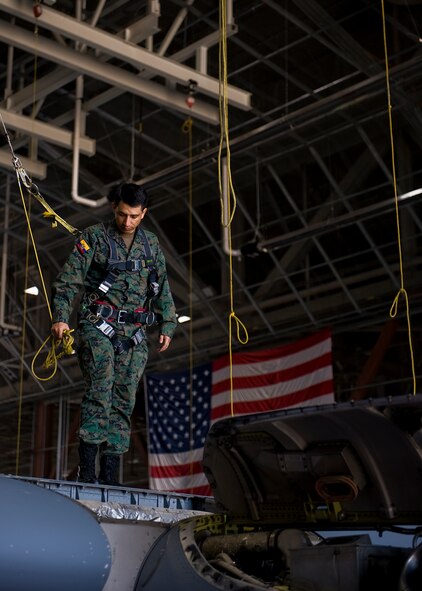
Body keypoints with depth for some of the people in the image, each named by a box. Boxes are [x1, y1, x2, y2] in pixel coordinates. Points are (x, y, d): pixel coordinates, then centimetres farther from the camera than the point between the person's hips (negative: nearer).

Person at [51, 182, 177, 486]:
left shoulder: (151, 244, 13)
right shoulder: (94, 238, -1)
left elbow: (163, 289, 20)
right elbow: (68, 281, -5)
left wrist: (167, 325, 13)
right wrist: (60, 317, -16)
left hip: (135, 335, 4)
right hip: (99, 327, -4)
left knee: (124, 402, 1)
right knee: (100, 391, -18)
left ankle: (110, 475, 4)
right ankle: (87, 469, -18)